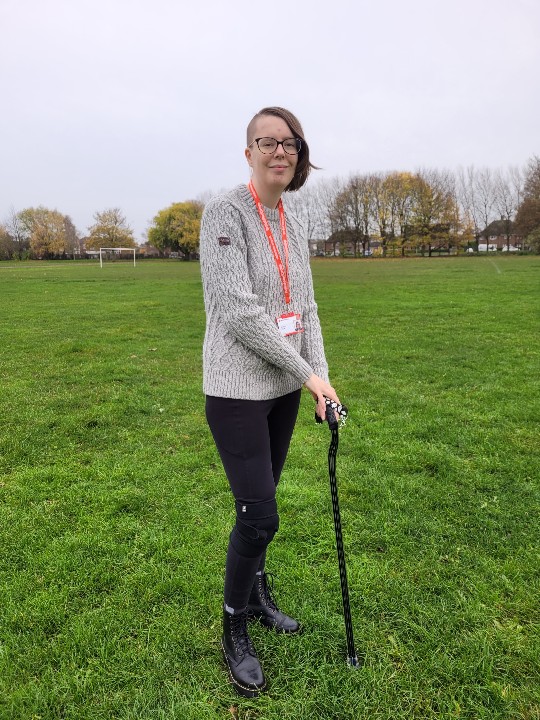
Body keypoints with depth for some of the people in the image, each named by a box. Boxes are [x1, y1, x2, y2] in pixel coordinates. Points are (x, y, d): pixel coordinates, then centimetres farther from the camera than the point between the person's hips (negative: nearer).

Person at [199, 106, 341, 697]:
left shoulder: (293, 226, 11)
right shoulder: (225, 211, -11)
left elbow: (305, 308, 10)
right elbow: (237, 310, -19)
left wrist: (320, 375, -2)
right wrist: (306, 370, -14)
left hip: (284, 386, 6)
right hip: (238, 388, -6)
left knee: (259, 504, 17)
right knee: (260, 515, -4)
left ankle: (258, 595, 40)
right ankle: (234, 630, 20)